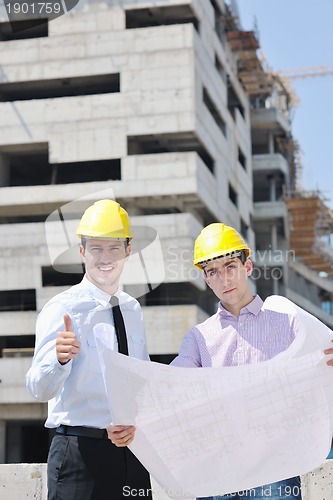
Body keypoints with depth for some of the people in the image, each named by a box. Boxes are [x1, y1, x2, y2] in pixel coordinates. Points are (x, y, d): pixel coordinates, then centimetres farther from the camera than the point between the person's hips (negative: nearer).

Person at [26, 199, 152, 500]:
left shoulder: (133, 310, 10)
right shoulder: (62, 309, -8)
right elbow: (40, 389, -21)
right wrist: (60, 358, -42)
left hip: (132, 448, 5)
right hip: (79, 452, -5)